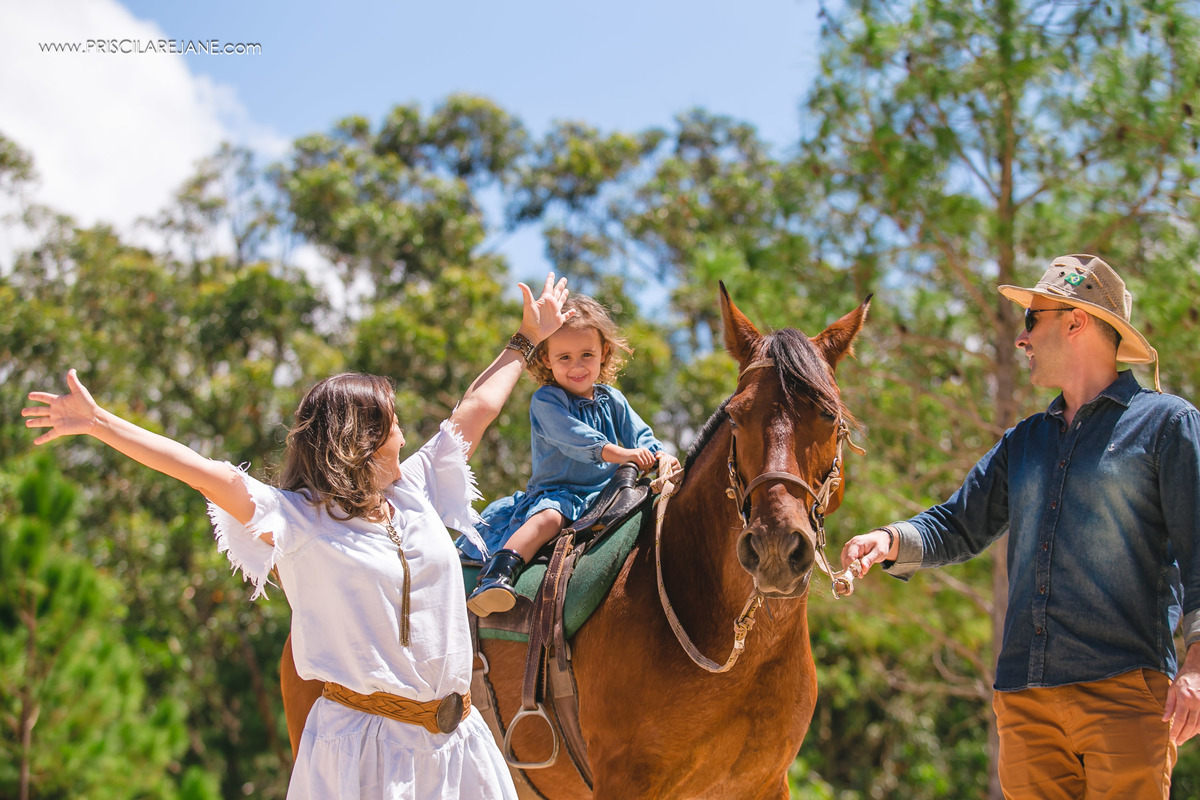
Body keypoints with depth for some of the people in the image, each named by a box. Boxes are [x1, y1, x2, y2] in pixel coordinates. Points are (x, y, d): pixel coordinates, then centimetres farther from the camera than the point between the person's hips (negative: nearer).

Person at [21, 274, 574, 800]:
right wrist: (99, 424, -18)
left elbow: (474, 411, 21)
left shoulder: (414, 492, 12)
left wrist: (528, 340, 31)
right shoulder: (296, 519, -5)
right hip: (364, 741, -5)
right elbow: (204, 473, -12)